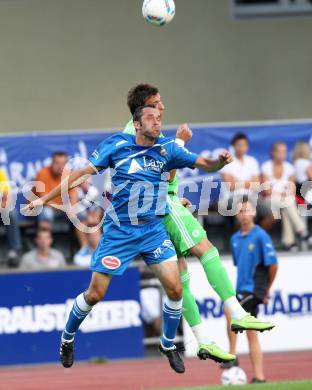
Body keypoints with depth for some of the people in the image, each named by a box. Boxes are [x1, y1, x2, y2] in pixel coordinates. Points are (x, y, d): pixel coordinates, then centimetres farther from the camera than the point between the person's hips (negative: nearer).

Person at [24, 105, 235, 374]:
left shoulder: (167, 149, -1)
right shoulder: (116, 145, -7)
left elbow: (205, 164, -3)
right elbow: (83, 173, -2)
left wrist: (221, 161, -26)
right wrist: (45, 199, -2)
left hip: (153, 229, 2)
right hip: (119, 231, -2)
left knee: (174, 289, -8)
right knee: (94, 294, -1)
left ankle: (168, 345, 16)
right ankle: (67, 339, 25)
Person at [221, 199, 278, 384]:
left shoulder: (261, 236, -10)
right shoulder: (235, 239, 11)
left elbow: (273, 264, -11)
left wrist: (267, 290, -3)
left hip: (255, 290, -7)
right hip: (243, 290, 7)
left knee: (230, 310, -26)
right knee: (251, 334, 7)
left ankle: (232, 355, -18)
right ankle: (259, 377, 9)